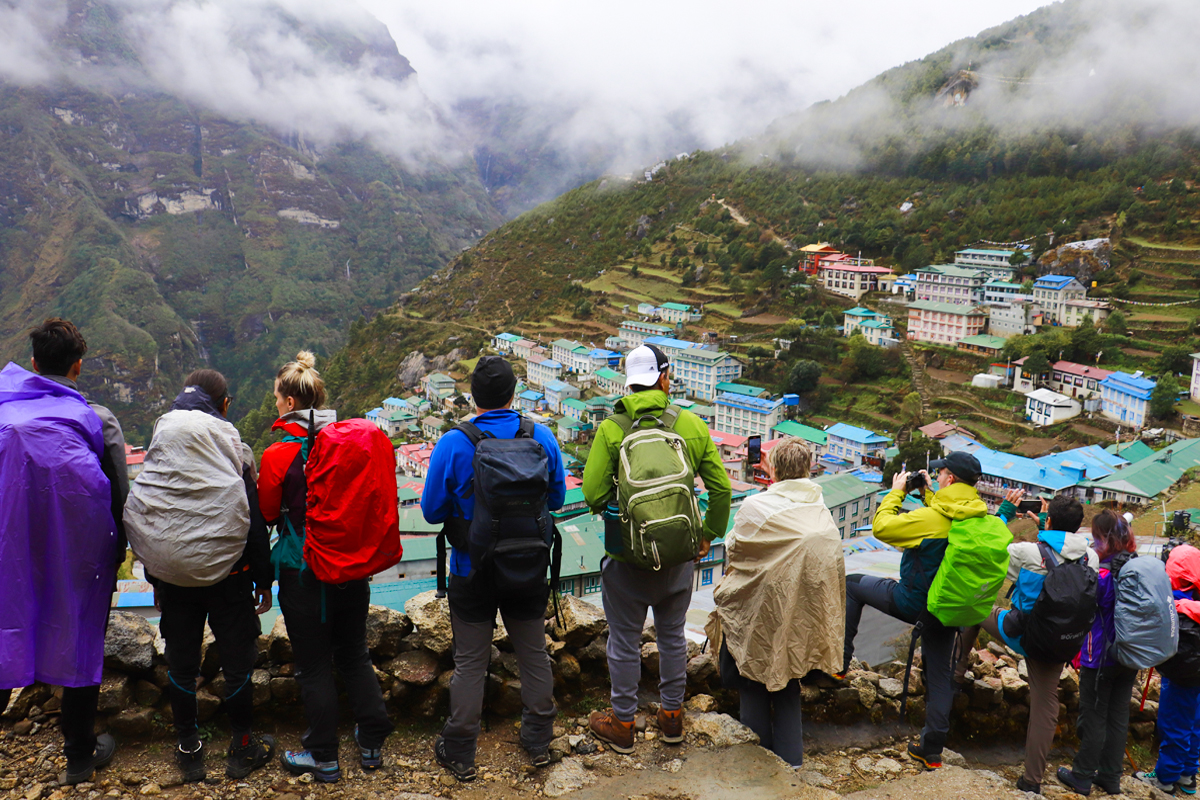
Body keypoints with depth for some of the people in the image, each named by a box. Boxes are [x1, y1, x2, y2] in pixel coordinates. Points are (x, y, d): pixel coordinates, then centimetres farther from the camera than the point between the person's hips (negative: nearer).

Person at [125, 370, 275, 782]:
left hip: (173, 576, 3)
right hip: (227, 575, -3)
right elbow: (254, 520, -8)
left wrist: (155, 578, 14)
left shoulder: (158, 445, -1)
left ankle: (189, 750, 25)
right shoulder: (232, 447, -10)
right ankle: (242, 748, 20)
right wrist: (263, 581, 2)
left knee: (180, 663, 14)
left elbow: (143, 516, 4)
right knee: (237, 660, 10)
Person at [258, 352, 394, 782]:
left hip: (303, 571, -4)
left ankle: (323, 758, 19)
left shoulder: (278, 455, -15)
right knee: (355, 655, 18)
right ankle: (372, 743, 27)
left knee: (314, 666, 8)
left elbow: (267, 513, -2)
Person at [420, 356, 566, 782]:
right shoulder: (542, 437, -9)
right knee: (534, 654, 18)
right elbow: (557, 498, 3)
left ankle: (460, 753, 24)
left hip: (473, 573, -2)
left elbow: (432, 510, -9)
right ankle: (538, 741, 33)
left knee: (470, 662, 11)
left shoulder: (453, 444, -16)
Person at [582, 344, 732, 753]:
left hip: (627, 554, -3)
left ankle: (622, 723, 25)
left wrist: (616, 511, 6)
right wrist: (708, 534, 12)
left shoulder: (611, 429, -13)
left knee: (625, 642, 11)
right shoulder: (692, 424, -4)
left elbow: (593, 494, -16)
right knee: (672, 635, 19)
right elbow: (721, 487, -1)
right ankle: (672, 717, 33)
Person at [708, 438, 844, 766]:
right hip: (804, 611, 5)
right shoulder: (820, 507, -2)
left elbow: (734, 550, -6)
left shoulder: (756, 506, -17)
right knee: (788, 680, 19)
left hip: (763, 607, -5)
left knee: (753, 680, 11)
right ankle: (790, 755, 24)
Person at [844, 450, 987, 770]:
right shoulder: (978, 517, -2)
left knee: (852, 584, 14)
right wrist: (929, 493, 16)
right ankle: (932, 749, 20)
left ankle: (840, 660, 16)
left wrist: (896, 491, -6)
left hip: (913, 601, -7)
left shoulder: (932, 518, -25)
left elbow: (881, 527, -17)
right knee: (940, 675, 15)